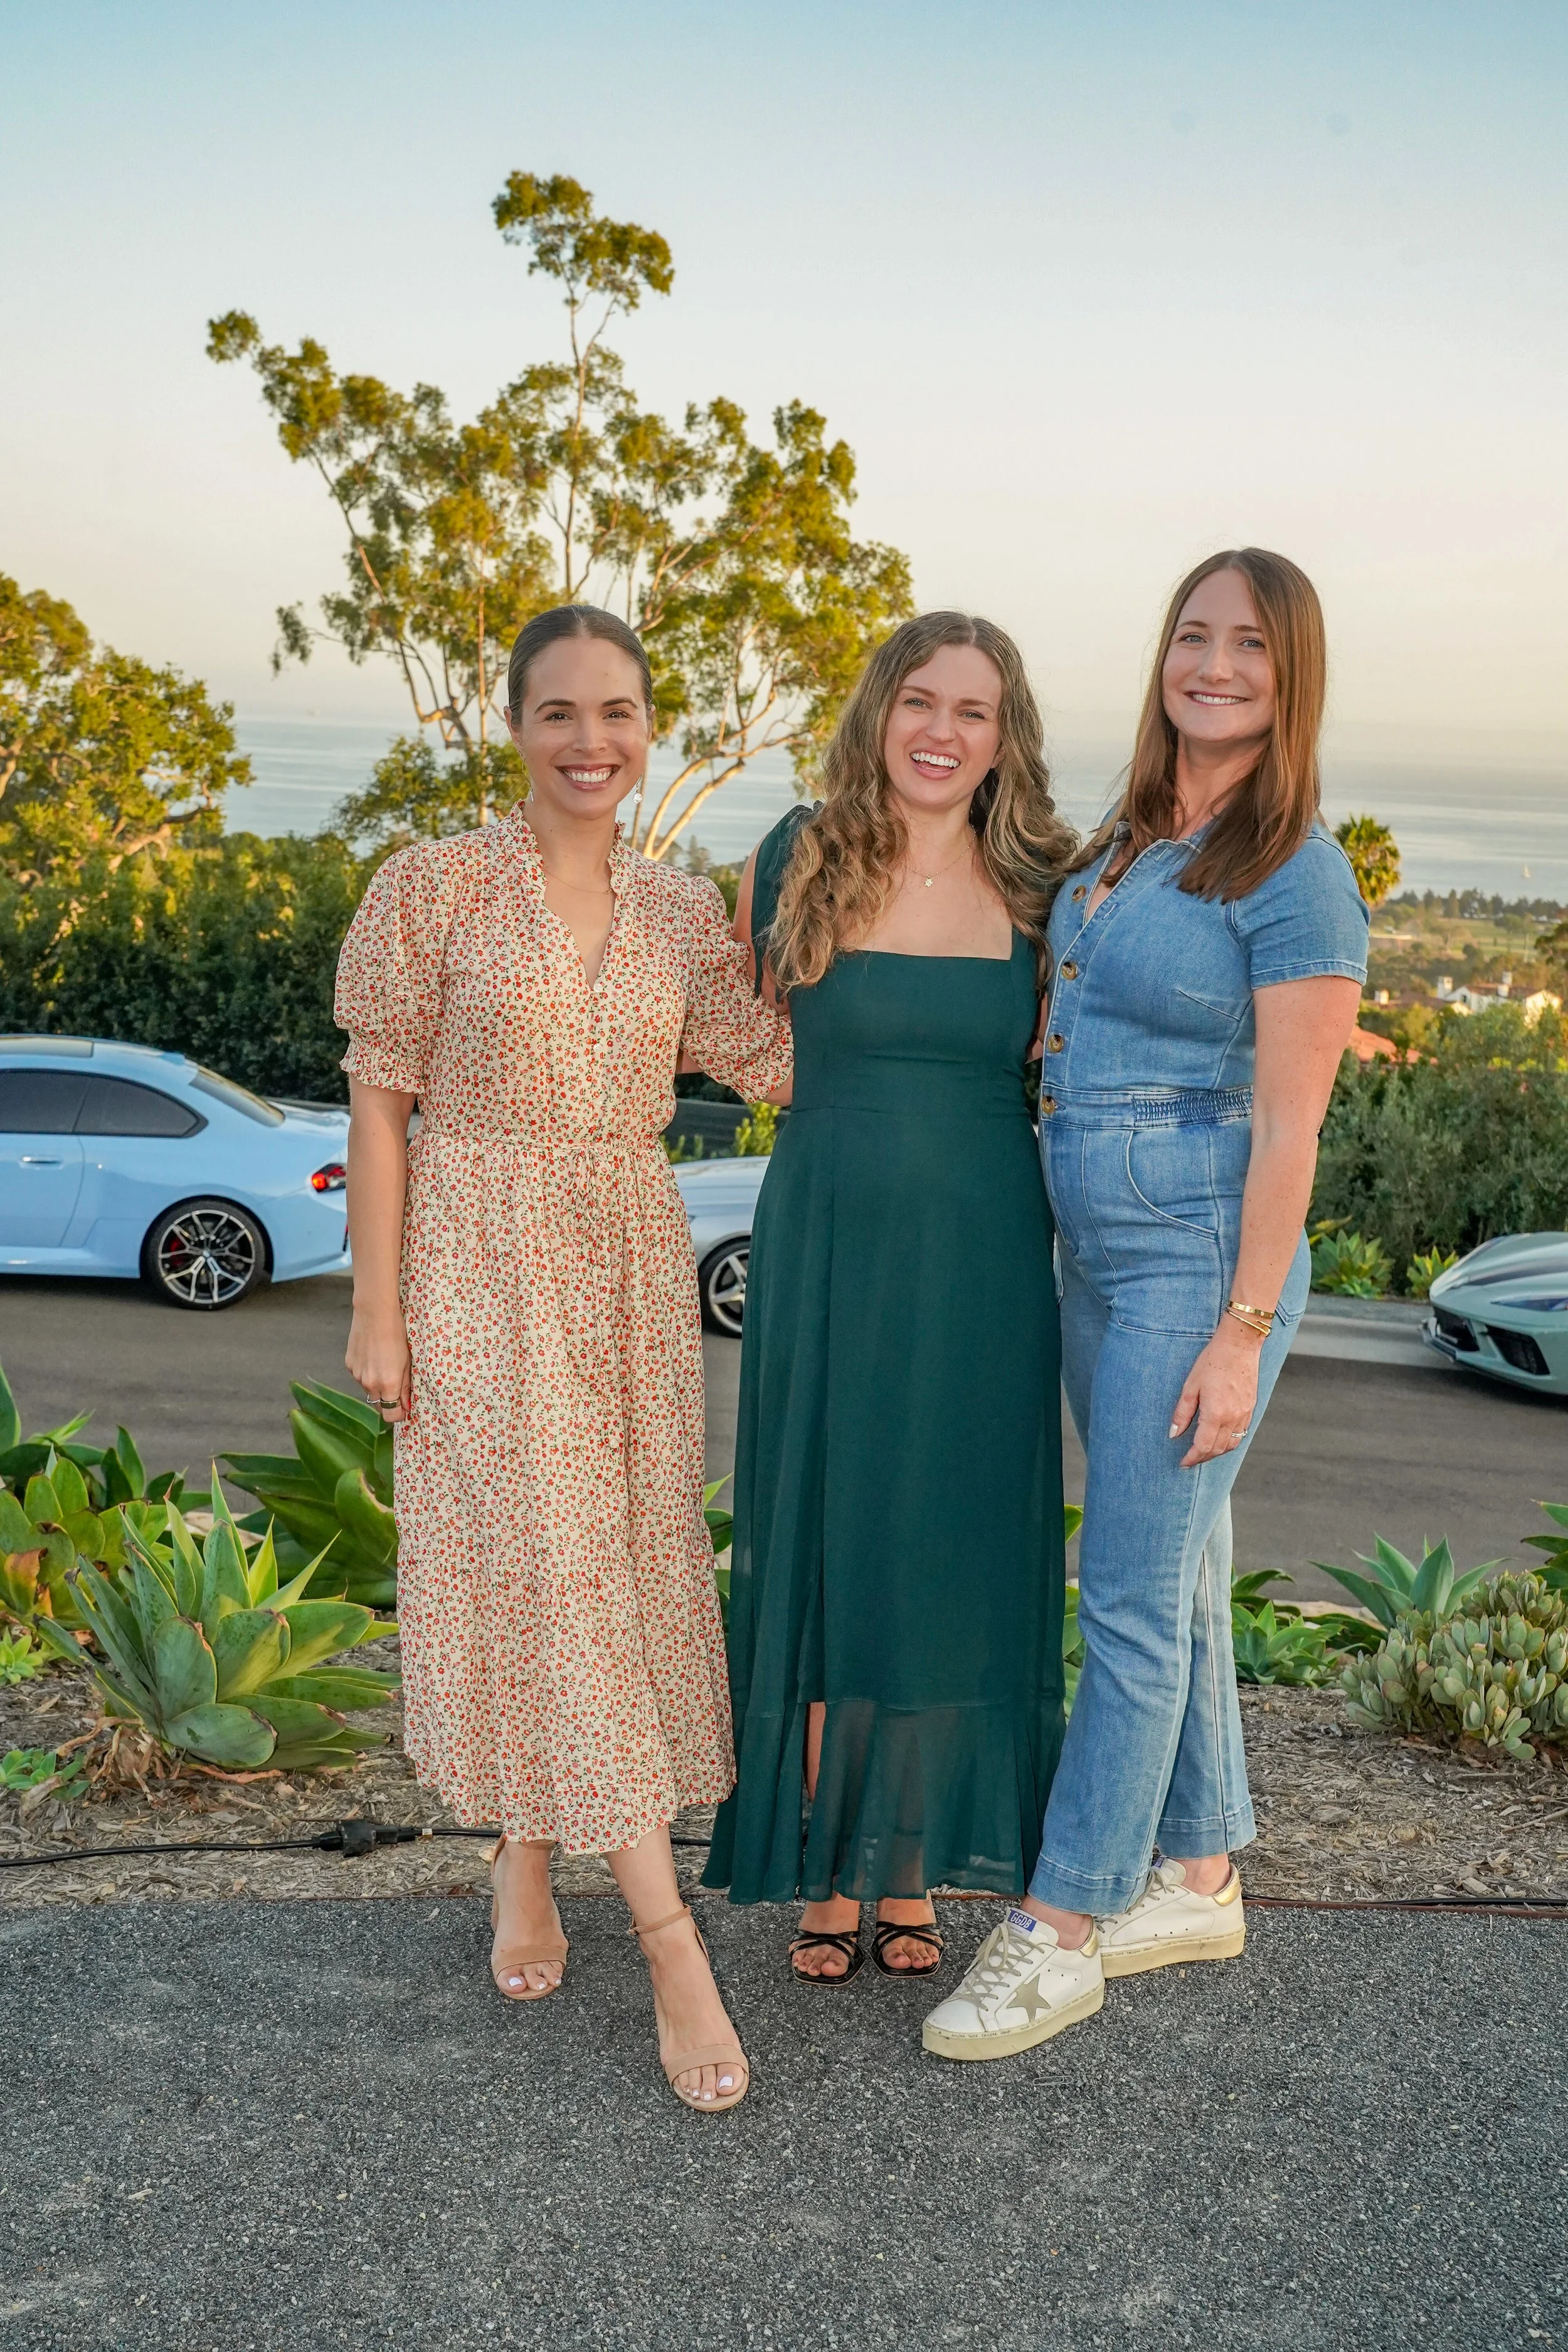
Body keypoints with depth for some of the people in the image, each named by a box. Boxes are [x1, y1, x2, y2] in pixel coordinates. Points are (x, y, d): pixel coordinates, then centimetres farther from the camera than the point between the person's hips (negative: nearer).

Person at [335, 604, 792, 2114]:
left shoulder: (680, 913, 6)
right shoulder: (435, 887, -6)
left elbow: (780, 1064, 3)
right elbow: (378, 1098, -6)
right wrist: (377, 1309, -9)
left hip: (630, 1274, 5)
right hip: (480, 1268, -4)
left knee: (619, 1560, 8)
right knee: (541, 1562, -8)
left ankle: (528, 1862, 30)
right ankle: (669, 1939, -5)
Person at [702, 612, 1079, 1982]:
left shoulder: (1039, 889, 3)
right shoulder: (800, 862, 1)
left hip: (982, 1268, 1)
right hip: (829, 1261, -1)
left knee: (953, 1563, 7)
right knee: (827, 1553, 4)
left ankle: (914, 1873, 23)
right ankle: (831, 1875, 19)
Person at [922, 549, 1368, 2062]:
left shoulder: (1297, 876, -13)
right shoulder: (1124, 843, 11)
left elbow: (1289, 1126, -15)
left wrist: (1243, 1330, -17)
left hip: (1201, 1264, -8)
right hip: (1096, 1255, 8)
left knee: (1134, 1598, -2)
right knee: (1179, 1578, 16)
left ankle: (1058, 1933, 9)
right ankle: (1199, 1880, 30)